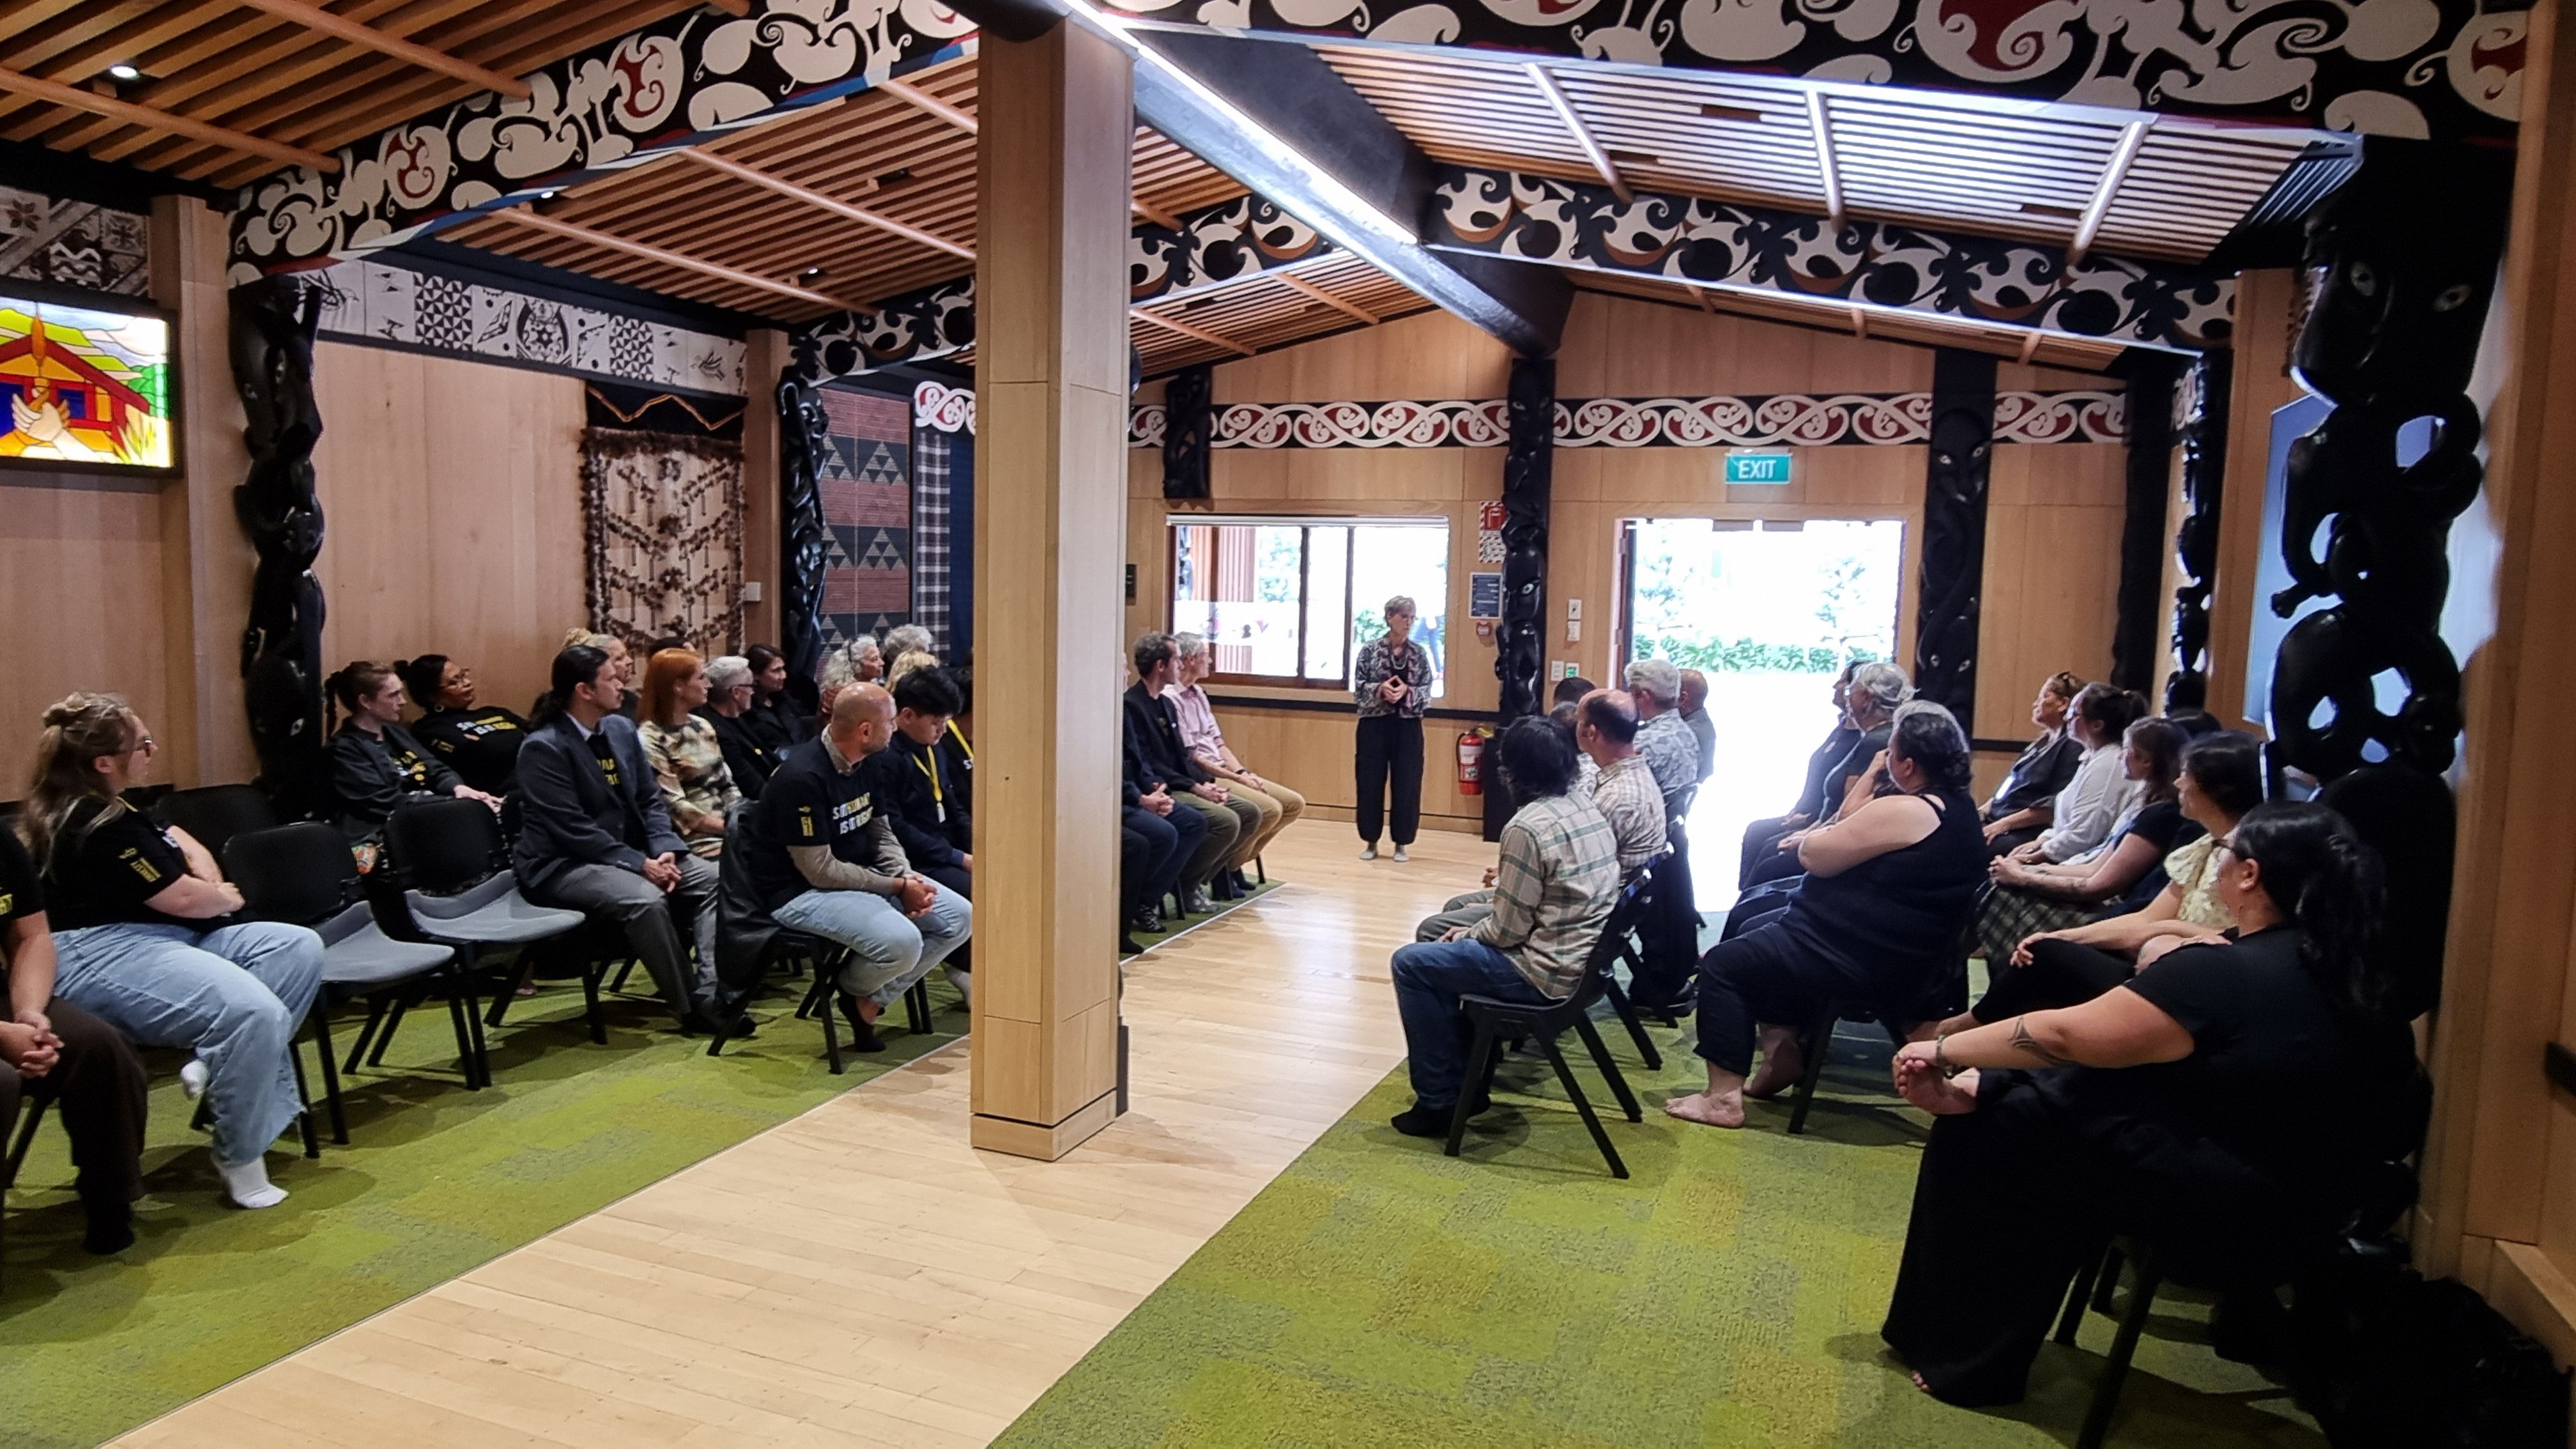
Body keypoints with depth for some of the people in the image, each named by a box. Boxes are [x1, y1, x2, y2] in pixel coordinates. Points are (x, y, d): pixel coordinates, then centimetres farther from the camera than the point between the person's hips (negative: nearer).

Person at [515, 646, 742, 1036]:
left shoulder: (622, 729, 7)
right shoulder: (543, 748, -15)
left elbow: (650, 799, 9)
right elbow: (573, 830, -20)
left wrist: (666, 850, -9)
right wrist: (640, 865, -23)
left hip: (629, 854, 8)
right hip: (561, 867, -8)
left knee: (713, 879, -12)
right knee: (646, 899, -33)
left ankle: (710, 993, -22)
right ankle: (693, 1008, -18)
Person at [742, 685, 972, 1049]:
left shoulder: (864, 765, 4)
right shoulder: (803, 778, -23)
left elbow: (882, 834, 13)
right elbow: (820, 871, -22)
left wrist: (907, 876, -7)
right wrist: (897, 888, -18)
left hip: (860, 875, 9)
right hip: (803, 891, -9)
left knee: (960, 918, -4)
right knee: (902, 942, -32)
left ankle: (872, 1000, 2)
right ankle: (852, 990, 4)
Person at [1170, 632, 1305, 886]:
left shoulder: (1198, 693, 17)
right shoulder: (1171, 699, -14)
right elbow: (1192, 758, -17)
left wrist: (1243, 772, 0)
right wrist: (1238, 779, -14)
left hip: (1225, 772, 10)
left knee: (1294, 803, 2)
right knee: (1269, 809, -25)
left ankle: (1233, 862, 8)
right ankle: (1221, 869, -7)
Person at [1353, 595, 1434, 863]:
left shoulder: (1420, 654, 4)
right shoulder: (1370, 650, -1)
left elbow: (1427, 691, 1)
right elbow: (1358, 687, -3)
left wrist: (1406, 692, -17)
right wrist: (1380, 689, -20)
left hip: (1408, 726, 1)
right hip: (1374, 725, -1)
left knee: (1406, 784, 3)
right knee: (1371, 783, 3)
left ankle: (1402, 843, 14)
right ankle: (1371, 842, 16)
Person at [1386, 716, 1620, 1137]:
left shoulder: (1527, 827, -22)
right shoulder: (1586, 808, 5)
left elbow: (1508, 932, -17)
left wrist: (1470, 933, 1)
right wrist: (1508, 881, 16)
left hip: (1547, 973, -10)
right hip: (1583, 960, 10)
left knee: (1411, 964, 0)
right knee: (1445, 950, 23)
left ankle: (1438, 1101, 7)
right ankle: (1466, 1080, 27)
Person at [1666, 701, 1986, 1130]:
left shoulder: (1904, 811, -23)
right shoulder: (1961, 809, 8)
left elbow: (1812, 855, -16)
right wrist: (1868, 791, 3)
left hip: (1861, 965, -11)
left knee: (1722, 964, -1)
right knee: (1757, 936, 25)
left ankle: (1723, 1098, -3)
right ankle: (1782, 1056, 20)